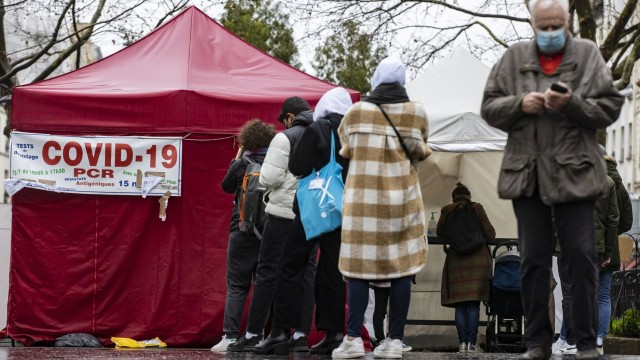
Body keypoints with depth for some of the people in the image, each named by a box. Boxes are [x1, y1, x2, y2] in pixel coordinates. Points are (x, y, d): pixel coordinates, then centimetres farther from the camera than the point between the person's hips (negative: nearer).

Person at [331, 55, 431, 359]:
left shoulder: (356, 112, -3)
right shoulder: (417, 113, -2)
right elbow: (420, 152, 10)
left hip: (362, 197, -1)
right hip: (402, 197, 1)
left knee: (359, 266, 1)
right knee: (401, 268, 3)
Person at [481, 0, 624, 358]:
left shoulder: (588, 55, 4)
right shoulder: (514, 58, 10)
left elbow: (610, 107, 0)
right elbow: (489, 107, 9)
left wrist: (571, 103, -16)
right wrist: (520, 104, -9)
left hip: (573, 175, -2)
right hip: (527, 176, 2)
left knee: (582, 257, -2)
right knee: (533, 260, 6)